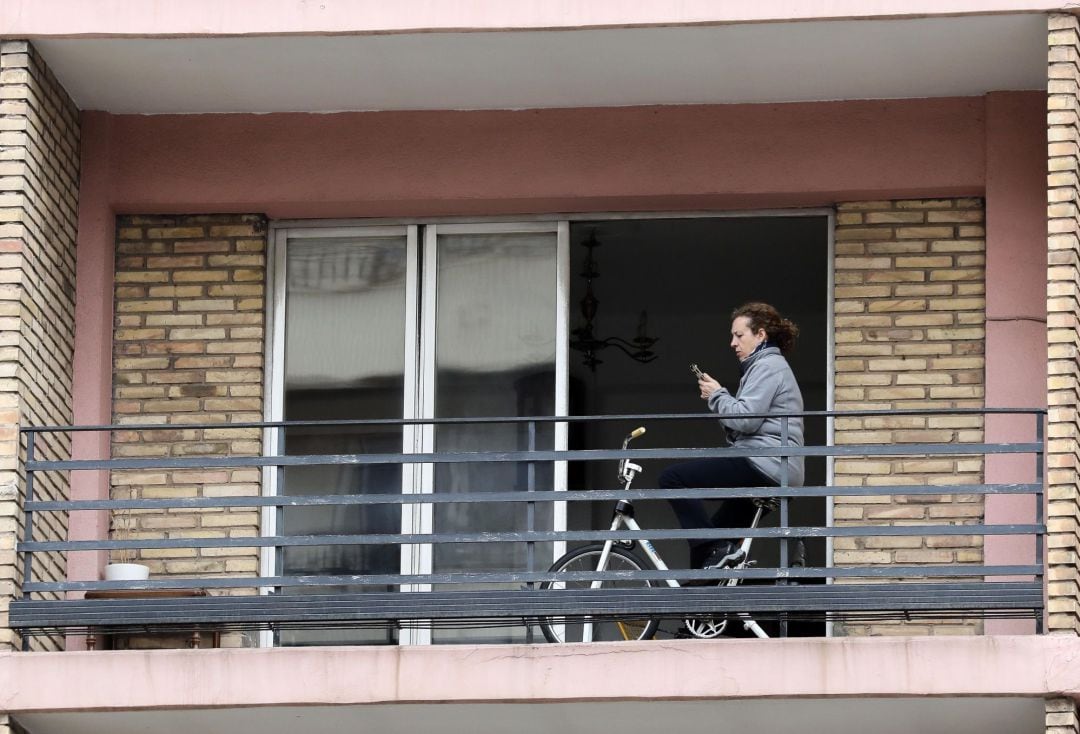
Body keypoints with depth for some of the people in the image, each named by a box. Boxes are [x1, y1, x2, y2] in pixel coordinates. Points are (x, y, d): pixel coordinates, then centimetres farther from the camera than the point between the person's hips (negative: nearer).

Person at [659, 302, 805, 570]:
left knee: (672, 477, -16)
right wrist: (717, 397, 8)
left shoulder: (768, 366, -6)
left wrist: (717, 395, -3)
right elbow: (747, 420, 22)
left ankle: (717, 548, -18)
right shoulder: (766, 366, 27)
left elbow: (745, 418, -18)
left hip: (765, 466, -11)